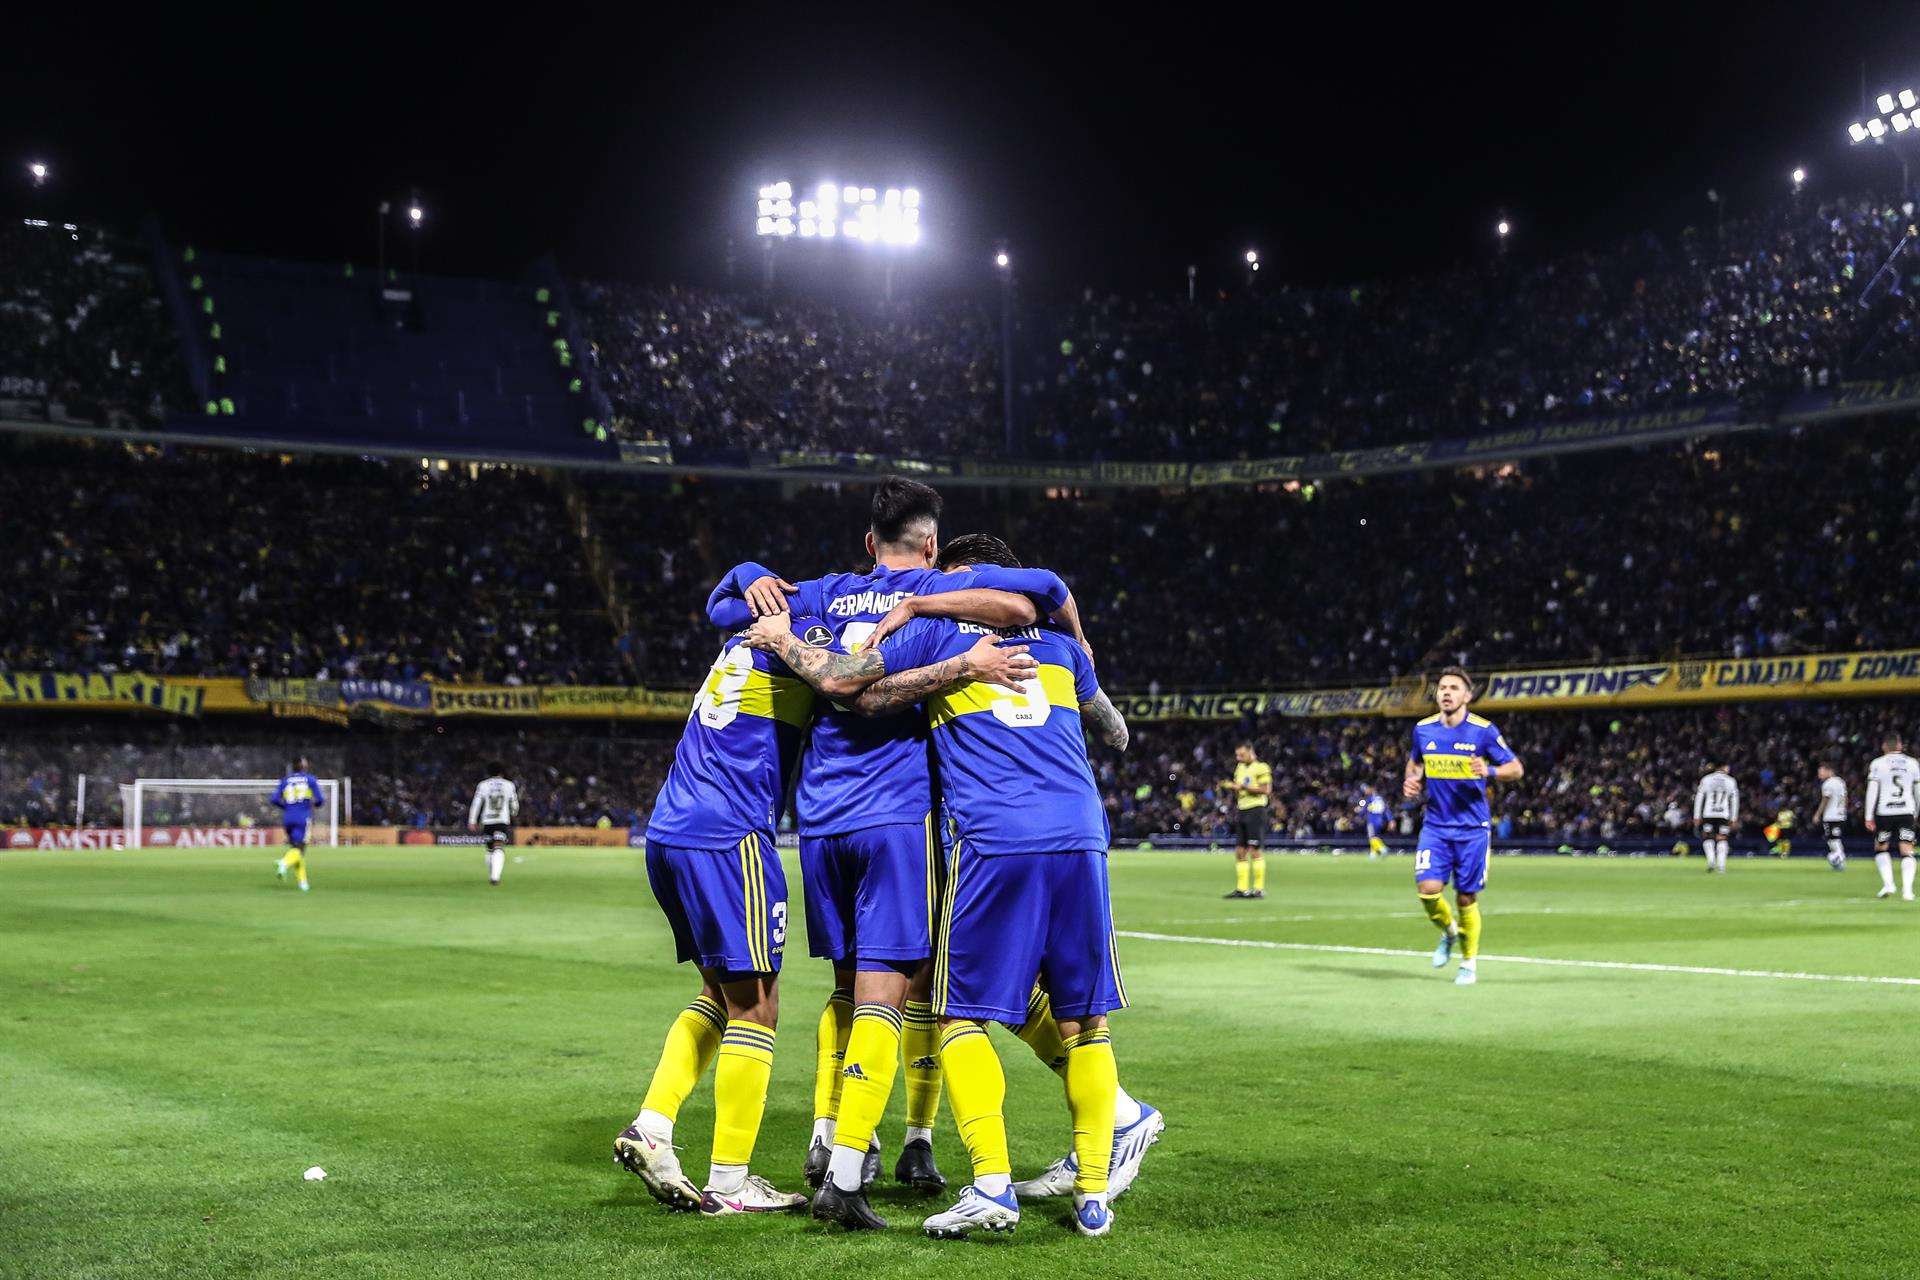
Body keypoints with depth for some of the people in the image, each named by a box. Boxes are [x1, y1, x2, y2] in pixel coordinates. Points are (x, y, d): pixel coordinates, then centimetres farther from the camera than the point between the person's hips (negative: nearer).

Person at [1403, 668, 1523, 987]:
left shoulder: (1484, 730, -8)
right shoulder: (1423, 730, 2)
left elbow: (1516, 768, -3)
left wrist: (1489, 771, -22)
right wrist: (1412, 781, -1)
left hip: (1472, 828, -2)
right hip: (1435, 825, 2)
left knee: (1466, 898, 2)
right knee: (1428, 889, -14)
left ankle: (1469, 963, 23)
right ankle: (1448, 932, 19)